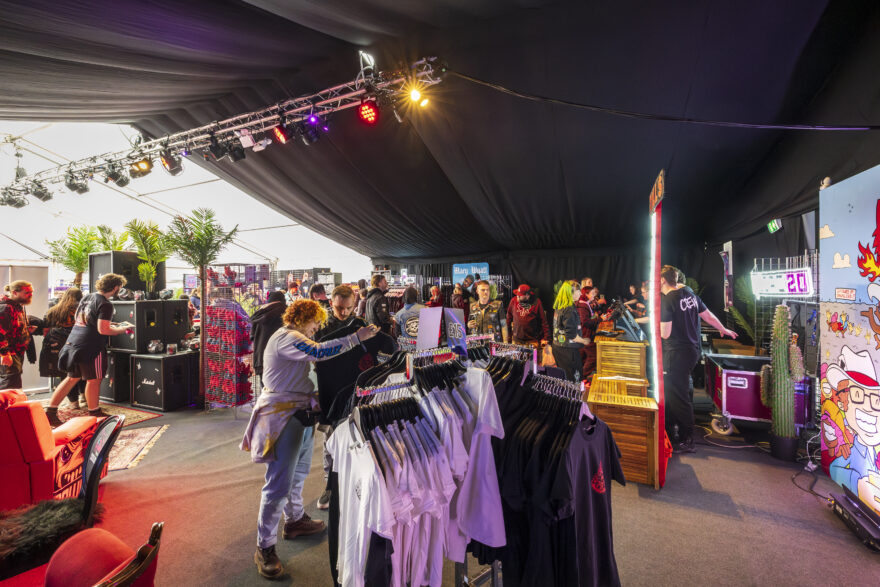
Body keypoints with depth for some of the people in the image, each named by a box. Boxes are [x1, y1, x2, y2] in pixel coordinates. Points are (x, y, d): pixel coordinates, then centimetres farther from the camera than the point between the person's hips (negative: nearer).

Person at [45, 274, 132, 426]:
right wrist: (124, 328, -9)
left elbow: (76, 319, 23)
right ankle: (94, 413, 18)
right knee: (93, 380, 6)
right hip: (90, 347, -8)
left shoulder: (86, 297, 11)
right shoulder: (105, 304, -16)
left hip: (72, 343, 8)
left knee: (72, 378, 19)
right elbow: (103, 330, -22)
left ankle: (50, 412, 20)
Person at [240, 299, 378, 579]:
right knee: (279, 484, -5)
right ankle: (265, 548, 7)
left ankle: (295, 520, 38)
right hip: (283, 416, -10)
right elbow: (319, 351, -33)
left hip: (301, 414, 10)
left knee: (298, 473, 21)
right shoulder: (286, 337, -17)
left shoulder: (296, 339, 18)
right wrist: (357, 337, -32)